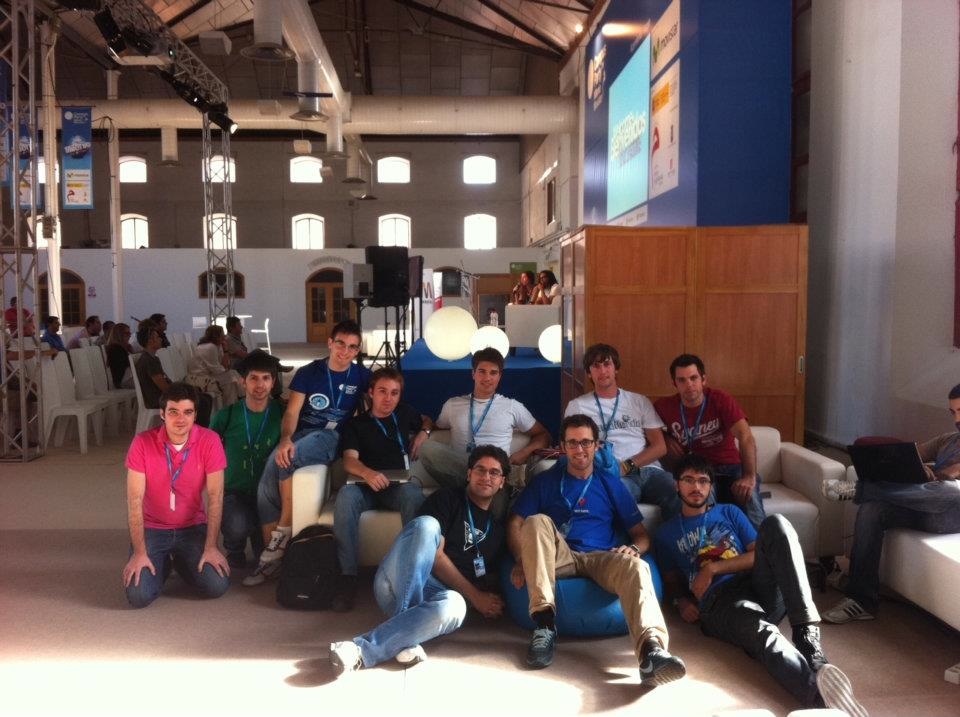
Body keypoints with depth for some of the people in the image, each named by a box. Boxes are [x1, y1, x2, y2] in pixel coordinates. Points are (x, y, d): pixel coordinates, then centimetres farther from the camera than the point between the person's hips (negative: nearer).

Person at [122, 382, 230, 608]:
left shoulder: (209, 441, -14)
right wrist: (139, 552, -20)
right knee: (139, 595, -19)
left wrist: (211, 547, -17)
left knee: (217, 586, -16)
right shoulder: (142, 443, -15)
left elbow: (215, 496, -13)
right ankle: (163, 564, 17)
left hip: (193, 528, 1)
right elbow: (134, 500, -16)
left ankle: (181, 562, 17)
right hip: (152, 529, -1)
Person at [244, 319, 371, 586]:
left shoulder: (361, 375, 8)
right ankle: (270, 557, -16)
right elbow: (292, 412, -2)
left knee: (286, 460, -34)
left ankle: (283, 531, -18)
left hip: (334, 437, -2)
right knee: (267, 480, -23)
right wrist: (285, 439, -21)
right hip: (301, 433, 3)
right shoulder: (308, 373, 8)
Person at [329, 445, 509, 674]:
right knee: (426, 524, -32)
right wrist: (475, 596, -6)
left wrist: (490, 603, -1)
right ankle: (404, 633, -35)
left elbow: (493, 580, 23)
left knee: (454, 605, -38)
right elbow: (435, 554, -4)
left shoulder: (498, 528, 24)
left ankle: (362, 651, -39)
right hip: (398, 584, -2)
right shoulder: (448, 499, 9)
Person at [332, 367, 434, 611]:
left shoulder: (404, 414, 23)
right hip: (365, 484, -1)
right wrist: (368, 474, -27)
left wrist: (423, 433, 18)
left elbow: (428, 420, 44)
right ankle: (348, 577, -33)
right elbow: (349, 460, -3)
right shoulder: (355, 424, 14)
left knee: (413, 493, -37)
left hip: (399, 483, 1)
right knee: (346, 496, -37)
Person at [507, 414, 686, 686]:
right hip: (559, 558, 0)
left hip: (601, 559, 0)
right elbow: (515, 524, 8)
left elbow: (641, 534, 15)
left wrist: (634, 548, -10)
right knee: (536, 521, -29)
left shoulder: (610, 483, 18)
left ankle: (651, 649, -61)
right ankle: (544, 623, -34)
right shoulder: (545, 481, 17)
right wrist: (522, 559, -12)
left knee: (635, 567, -34)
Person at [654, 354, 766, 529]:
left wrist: (750, 476, -33)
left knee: (748, 494, -32)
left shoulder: (721, 400, -6)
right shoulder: (665, 406, 0)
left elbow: (746, 437, -18)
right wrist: (665, 438, -1)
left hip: (730, 468, 0)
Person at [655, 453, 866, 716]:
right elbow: (672, 582, 22)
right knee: (762, 632, -41)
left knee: (775, 524, -29)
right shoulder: (667, 533, 25)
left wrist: (713, 568, 0)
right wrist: (682, 602, -2)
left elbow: (758, 554, 14)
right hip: (718, 602, -2)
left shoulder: (729, 512, 27)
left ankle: (807, 636, -42)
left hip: (759, 587, 3)